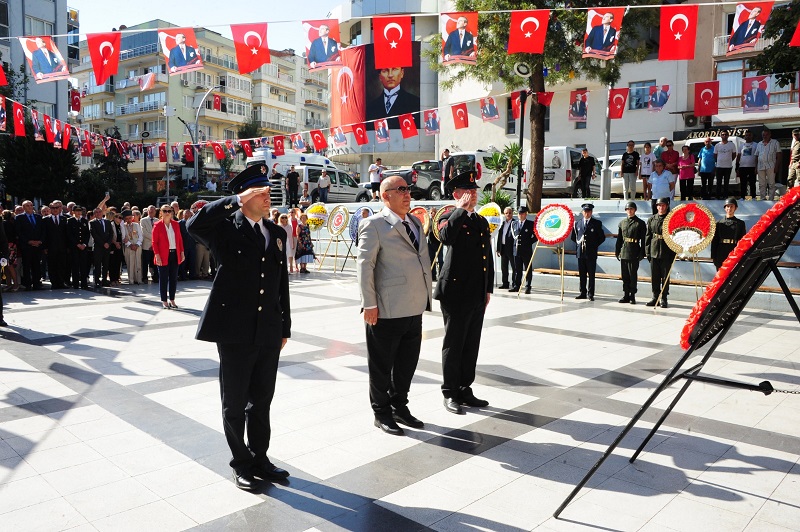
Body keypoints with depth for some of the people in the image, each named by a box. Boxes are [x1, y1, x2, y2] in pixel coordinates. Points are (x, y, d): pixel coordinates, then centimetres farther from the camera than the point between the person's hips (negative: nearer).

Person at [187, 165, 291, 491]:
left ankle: (259, 457, 34)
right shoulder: (226, 228, -5)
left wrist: (285, 327, 12)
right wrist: (237, 200, -27)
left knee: (262, 401, 17)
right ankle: (241, 464, 28)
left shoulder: (277, 233, 11)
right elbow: (194, 225, -29)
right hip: (235, 332, -5)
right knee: (235, 403, 10)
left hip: (269, 333, 5)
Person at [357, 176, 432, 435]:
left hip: (414, 308, 7)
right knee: (382, 365, 7)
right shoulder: (374, 225, -9)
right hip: (386, 310, -7)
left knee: (408, 362, 17)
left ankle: (399, 406, 34)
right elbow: (364, 265, -12)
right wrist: (369, 304, -15)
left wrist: (426, 296, 14)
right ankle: (382, 413, 23)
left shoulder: (415, 222, 14)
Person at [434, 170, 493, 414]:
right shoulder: (450, 218, -5)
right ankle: (450, 394, 15)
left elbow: (488, 257, 18)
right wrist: (461, 209, -21)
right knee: (454, 345, 3)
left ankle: (465, 390, 25)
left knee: (472, 345, 13)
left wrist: (489, 289, 14)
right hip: (456, 293, -7)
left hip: (478, 295, 7)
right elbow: (446, 237, -30)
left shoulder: (482, 222, 15)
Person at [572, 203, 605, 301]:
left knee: (591, 274, 0)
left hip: (591, 253, -3)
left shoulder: (597, 223, 2)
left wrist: (594, 245, -1)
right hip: (580, 252, 3)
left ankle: (590, 294, 4)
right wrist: (578, 242, 7)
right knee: (582, 274, 7)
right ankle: (583, 292, 13)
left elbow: (602, 237, 5)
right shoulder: (577, 223, 11)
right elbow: (573, 237, 20)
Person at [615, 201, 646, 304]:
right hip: (624, 252, 4)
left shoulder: (640, 223, -1)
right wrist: (617, 251, 10)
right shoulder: (622, 223, 12)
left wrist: (642, 253, -9)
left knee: (633, 275, -1)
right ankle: (626, 295, 16)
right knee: (625, 275, 8)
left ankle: (632, 296, 7)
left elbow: (643, 240, -4)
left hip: (634, 253, -4)